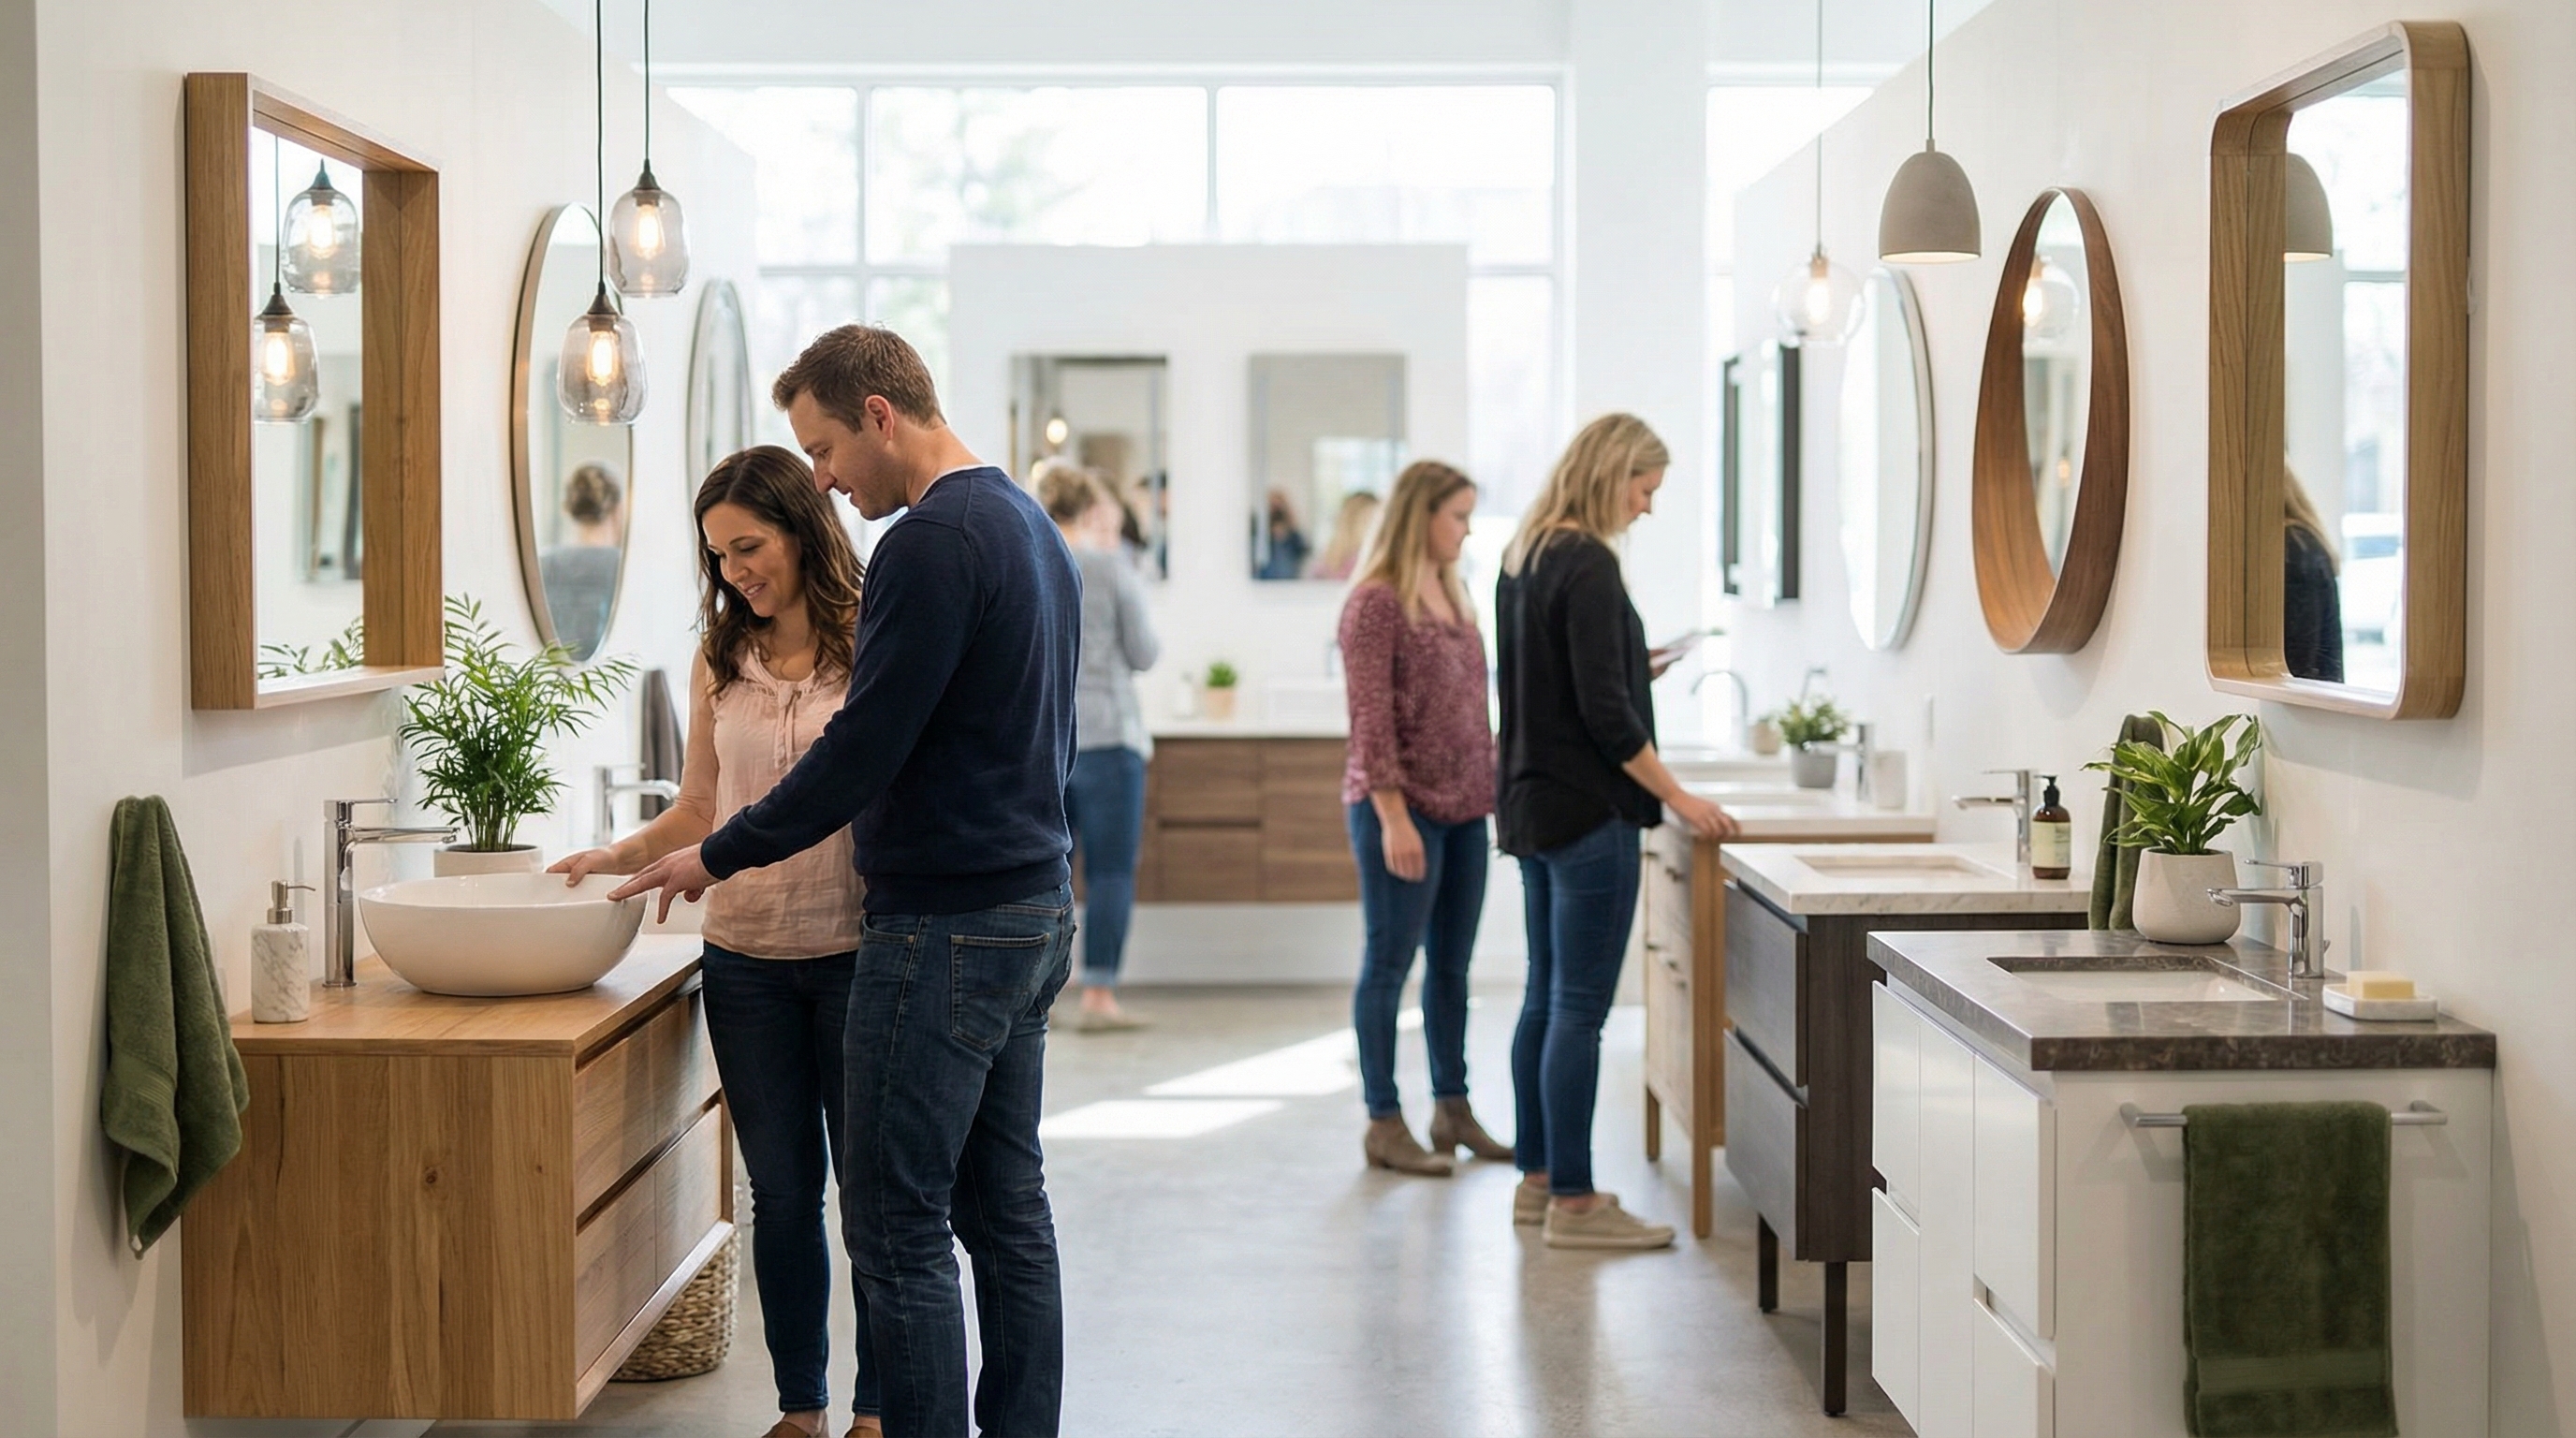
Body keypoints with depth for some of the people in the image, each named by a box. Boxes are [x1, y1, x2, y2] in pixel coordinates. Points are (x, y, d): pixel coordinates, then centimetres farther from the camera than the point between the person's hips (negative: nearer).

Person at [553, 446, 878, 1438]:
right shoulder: (719, 660, 8)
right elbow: (698, 810, 14)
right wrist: (616, 859, -1)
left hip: (854, 955, -4)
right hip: (747, 960, 4)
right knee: (782, 1191, 11)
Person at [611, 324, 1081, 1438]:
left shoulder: (934, 541, -16)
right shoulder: (1031, 524, 15)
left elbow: (863, 751, -19)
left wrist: (719, 856, -7)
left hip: (944, 928, -10)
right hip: (1035, 905, 10)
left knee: (899, 1230, -4)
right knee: (1007, 1211, 13)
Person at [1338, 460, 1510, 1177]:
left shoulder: (1452, 594, 13)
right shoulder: (1375, 603, -11)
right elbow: (1370, 719, -15)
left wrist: (1494, 782, 15)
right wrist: (1393, 816, -19)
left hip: (1463, 807, 8)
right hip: (1403, 807, -8)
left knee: (1452, 965, 13)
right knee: (1389, 965, 0)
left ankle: (1453, 1110, 23)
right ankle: (1384, 1125, 7)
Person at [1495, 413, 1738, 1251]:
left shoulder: (1523, 559, 13)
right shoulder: (1588, 565, -16)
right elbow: (1605, 709, -18)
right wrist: (1676, 797, -12)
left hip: (1534, 804, 10)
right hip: (1587, 810, -10)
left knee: (1545, 999, 14)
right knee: (1580, 1007, -6)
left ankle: (1538, 1180, 20)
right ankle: (1572, 1202, -2)